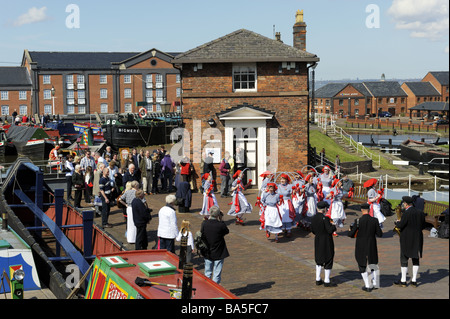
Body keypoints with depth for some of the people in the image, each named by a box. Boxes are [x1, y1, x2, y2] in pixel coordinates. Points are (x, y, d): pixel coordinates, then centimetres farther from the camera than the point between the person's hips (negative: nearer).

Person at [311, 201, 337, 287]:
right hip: (327, 242, -7)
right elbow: (330, 231, -22)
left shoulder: (313, 218, 0)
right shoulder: (325, 218, -21)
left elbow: (313, 231, 7)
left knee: (319, 260, 19)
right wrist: (333, 226, -3)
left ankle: (318, 279, 23)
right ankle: (327, 281, 7)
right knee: (328, 260, 4)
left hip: (317, 241, 7)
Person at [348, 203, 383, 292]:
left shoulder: (358, 221, -16)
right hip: (372, 247, 2)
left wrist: (349, 231, 11)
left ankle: (368, 286, 16)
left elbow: (351, 235, -11)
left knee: (363, 266, 13)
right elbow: (380, 234, -5)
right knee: (374, 265, 22)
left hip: (361, 248, -2)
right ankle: (375, 284, 28)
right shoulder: (375, 220, -10)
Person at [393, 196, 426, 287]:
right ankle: (414, 280, 13)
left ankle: (403, 281, 7)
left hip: (407, 239, -6)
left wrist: (397, 222, 5)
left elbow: (400, 226, -16)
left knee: (404, 259, 3)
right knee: (416, 259, 11)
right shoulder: (420, 213, 4)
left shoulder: (406, 213, -17)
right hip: (418, 239, 6)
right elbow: (423, 226, 9)